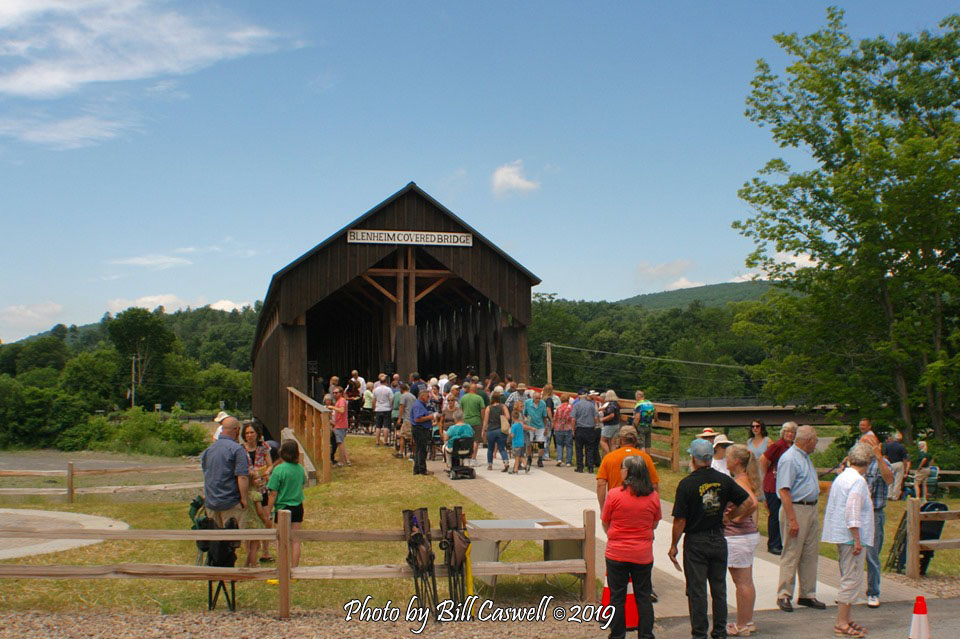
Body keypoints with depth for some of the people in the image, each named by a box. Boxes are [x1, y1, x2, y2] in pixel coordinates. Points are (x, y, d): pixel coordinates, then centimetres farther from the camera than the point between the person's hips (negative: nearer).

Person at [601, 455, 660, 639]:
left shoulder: (614, 494, -13)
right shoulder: (653, 496, -5)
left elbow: (605, 523, -1)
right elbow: (655, 524, 8)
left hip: (617, 554, -2)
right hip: (643, 554, 2)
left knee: (617, 597, 10)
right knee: (644, 597, 13)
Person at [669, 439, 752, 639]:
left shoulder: (687, 484, -15)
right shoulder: (724, 480, -2)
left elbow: (680, 520, -13)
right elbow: (749, 504, -2)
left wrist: (673, 546, -2)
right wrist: (729, 516, 9)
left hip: (695, 542, -4)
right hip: (719, 540, 4)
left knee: (697, 591, 4)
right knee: (719, 588, 14)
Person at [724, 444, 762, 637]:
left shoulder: (738, 482, -19)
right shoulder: (747, 480, 9)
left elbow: (753, 503, -29)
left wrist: (737, 516, -18)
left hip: (737, 537, -10)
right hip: (750, 534, 10)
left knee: (742, 583, 0)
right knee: (747, 582, 16)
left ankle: (741, 626, 8)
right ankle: (747, 622, 26)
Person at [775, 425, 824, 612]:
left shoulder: (805, 457, 15)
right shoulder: (789, 459, -16)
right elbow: (784, 491, -22)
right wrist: (792, 520, -25)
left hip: (811, 509, 10)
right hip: (796, 509, -10)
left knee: (810, 554, 12)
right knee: (791, 555, -4)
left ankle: (807, 594, 21)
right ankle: (784, 595, 4)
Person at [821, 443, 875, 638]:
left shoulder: (841, 477, 13)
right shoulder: (858, 481, -15)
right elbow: (852, 512, -22)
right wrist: (857, 540, -20)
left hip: (840, 536, 10)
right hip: (850, 536, -10)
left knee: (848, 579, 17)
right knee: (852, 580, -5)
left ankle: (845, 619, 23)